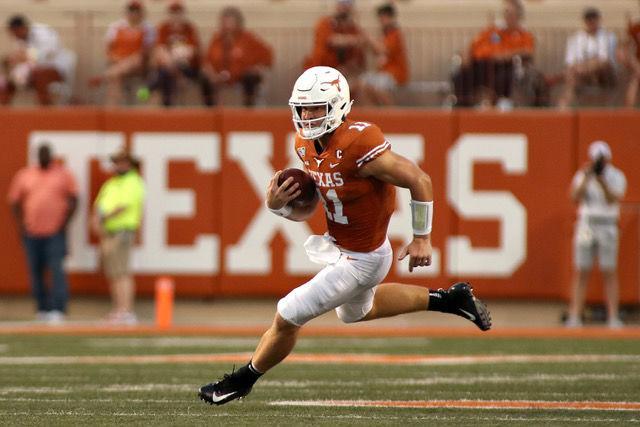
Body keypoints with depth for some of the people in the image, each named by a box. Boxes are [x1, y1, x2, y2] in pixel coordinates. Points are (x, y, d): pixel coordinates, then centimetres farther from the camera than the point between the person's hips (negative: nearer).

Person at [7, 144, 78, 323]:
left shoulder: (63, 174, 6)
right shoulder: (24, 175, 11)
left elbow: (73, 200, 5)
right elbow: (15, 202, 14)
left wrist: (65, 222, -4)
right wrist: (21, 225, 3)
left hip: (55, 233, -3)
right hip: (31, 233, 3)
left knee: (56, 270, -12)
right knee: (35, 271, 5)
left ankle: (58, 309, -15)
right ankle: (42, 309, 14)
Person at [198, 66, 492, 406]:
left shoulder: (358, 146, -32)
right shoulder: (307, 145, -5)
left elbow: (419, 181, -26)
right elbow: (305, 209, 6)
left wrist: (422, 238, -18)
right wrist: (277, 204, -16)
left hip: (360, 259, -10)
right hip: (338, 245, 10)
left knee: (288, 317, -4)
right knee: (357, 312, 36)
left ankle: (242, 381, 20)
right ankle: (448, 299, 42)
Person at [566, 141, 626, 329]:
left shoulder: (616, 176, 2)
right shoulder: (582, 175, 7)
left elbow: (613, 199, -12)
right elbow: (576, 198, -6)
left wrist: (601, 180, -22)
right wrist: (586, 178, -15)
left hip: (607, 227, -2)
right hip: (585, 226, 2)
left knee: (609, 273, -4)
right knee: (581, 272, -1)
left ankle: (613, 318, -4)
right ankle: (575, 317, -2)